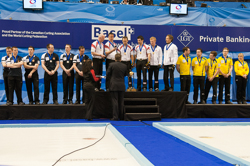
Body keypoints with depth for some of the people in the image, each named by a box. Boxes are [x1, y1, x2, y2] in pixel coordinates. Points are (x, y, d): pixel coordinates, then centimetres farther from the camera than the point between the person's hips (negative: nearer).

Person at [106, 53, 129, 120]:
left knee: (115, 101, -2)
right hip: (122, 86, 3)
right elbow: (126, 74, 13)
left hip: (114, 85, -3)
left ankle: (115, 117, -5)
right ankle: (121, 116, 16)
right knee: (121, 101, 10)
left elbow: (108, 74, -2)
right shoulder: (124, 66, 0)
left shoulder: (112, 65, -8)